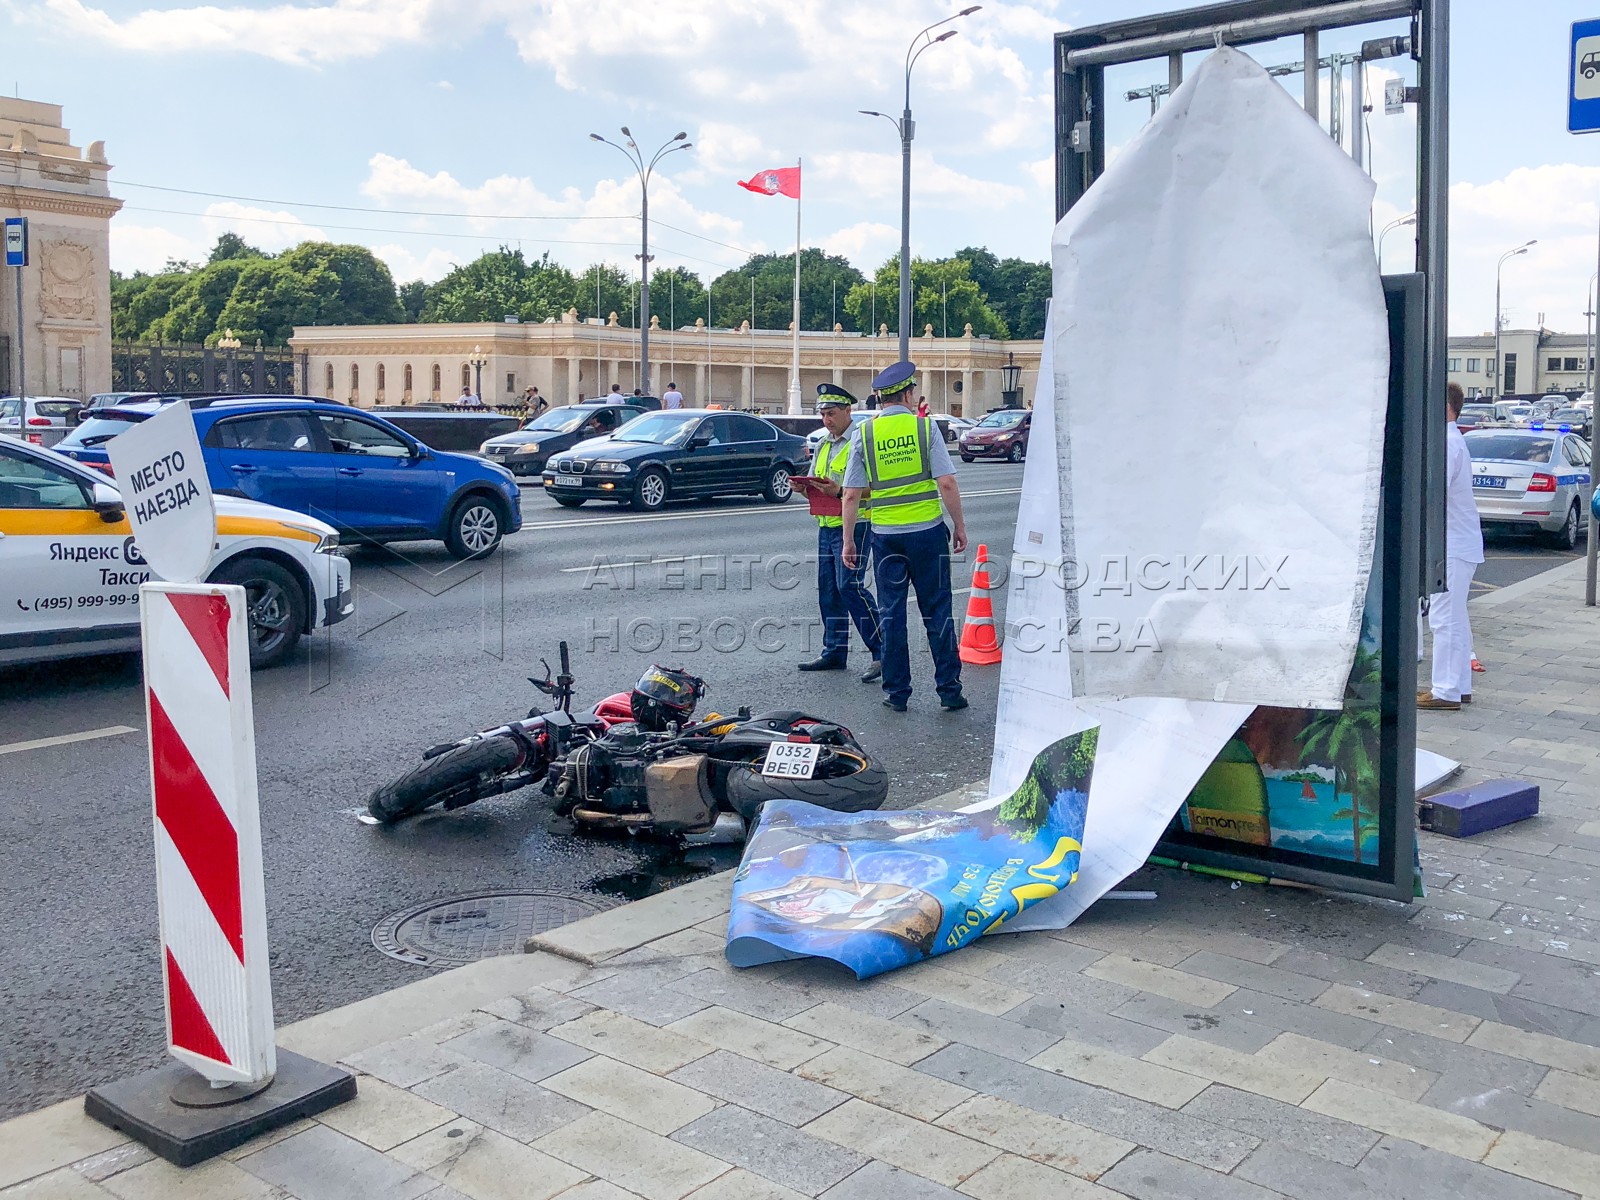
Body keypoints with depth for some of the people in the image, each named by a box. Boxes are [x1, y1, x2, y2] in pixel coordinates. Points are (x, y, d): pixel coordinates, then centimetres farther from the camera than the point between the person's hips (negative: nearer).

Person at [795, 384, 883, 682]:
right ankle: (834, 652, 19)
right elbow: (814, 482, 23)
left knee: (850, 585, -15)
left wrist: (841, 491, -27)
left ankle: (883, 652, -9)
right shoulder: (824, 445, 19)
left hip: (853, 525, -8)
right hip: (826, 525, 9)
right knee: (828, 589, 10)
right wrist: (805, 487, 0)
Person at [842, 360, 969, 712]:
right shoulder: (924, 426, -4)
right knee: (937, 611, 7)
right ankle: (949, 690, 11)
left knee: (891, 613, 9)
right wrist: (959, 525, 3)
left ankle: (897, 692, 14)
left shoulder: (864, 432, 1)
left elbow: (851, 495, -1)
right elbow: (947, 483, -8)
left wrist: (848, 541, 7)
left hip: (885, 534, 1)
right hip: (928, 530, -1)